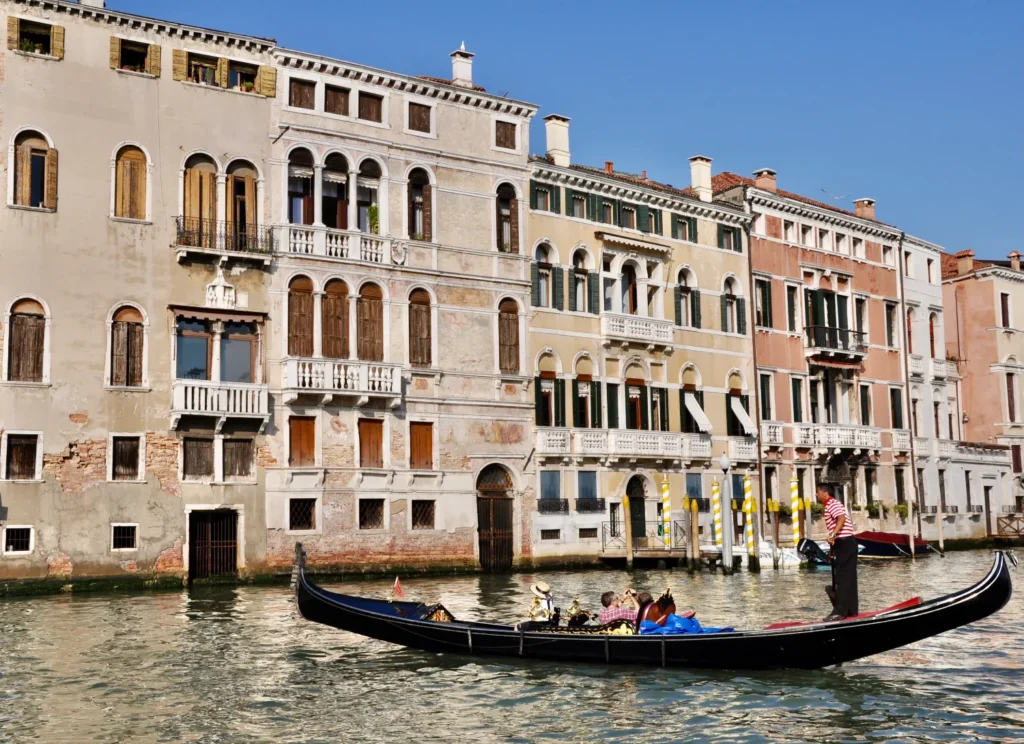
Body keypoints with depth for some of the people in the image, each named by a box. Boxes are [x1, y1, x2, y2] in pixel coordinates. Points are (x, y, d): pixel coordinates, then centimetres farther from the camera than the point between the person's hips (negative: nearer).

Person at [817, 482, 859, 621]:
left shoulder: (832, 503, -10)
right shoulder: (831, 505, 21)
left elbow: (841, 518, -28)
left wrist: (833, 535, -39)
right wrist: (834, 549, 22)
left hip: (844, 543, -10)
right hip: (845, 543, 10)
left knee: (842, 578, -9)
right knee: (848, 578, 11)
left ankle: (840, 611, -10)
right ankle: (852, 610, 15)